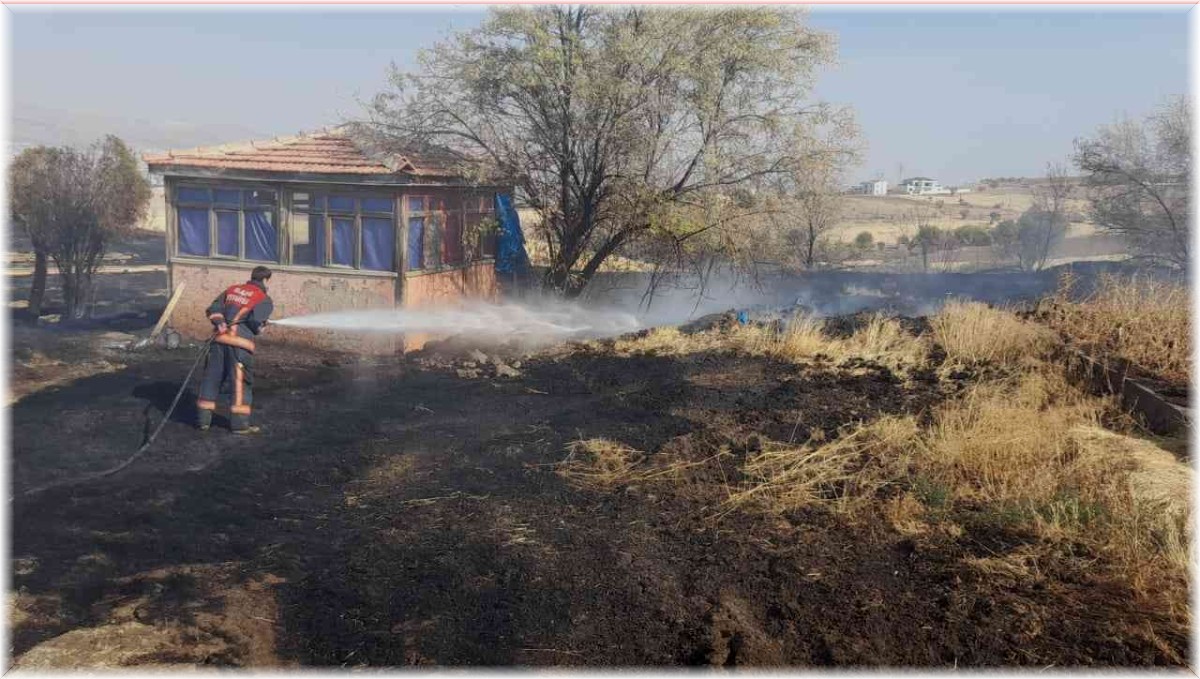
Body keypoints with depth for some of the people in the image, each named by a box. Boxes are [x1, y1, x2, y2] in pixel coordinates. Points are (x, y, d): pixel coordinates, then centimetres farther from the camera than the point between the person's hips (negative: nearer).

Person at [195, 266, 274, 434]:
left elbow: (213, 309, 10)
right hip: (239, 343, -5)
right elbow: (256, 320, -13)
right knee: (240, 382, 1)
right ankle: (239, 423, 3)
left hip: (220, 338, 5)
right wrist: (259, 329, 7)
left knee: (212, 377, 13)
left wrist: (220, 323, 3)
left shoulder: (232, 289, 18)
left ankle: (203, 419, 18)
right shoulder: (264, 299, 1)